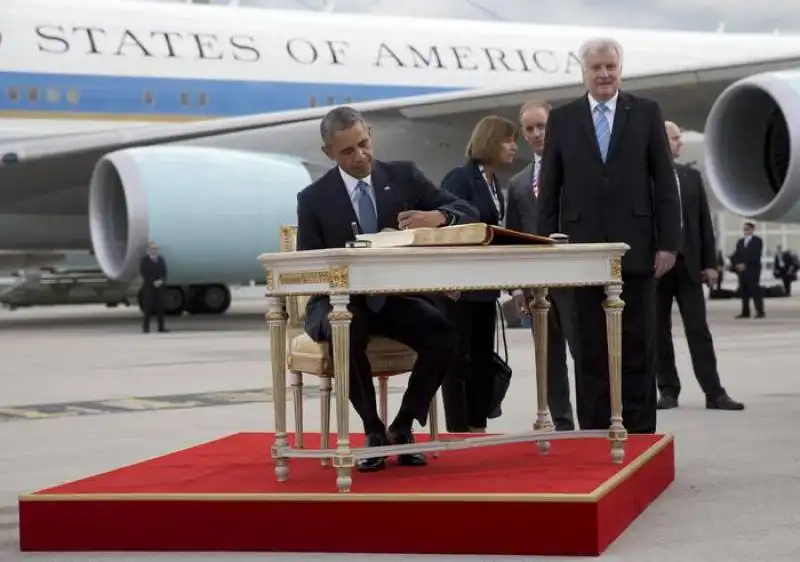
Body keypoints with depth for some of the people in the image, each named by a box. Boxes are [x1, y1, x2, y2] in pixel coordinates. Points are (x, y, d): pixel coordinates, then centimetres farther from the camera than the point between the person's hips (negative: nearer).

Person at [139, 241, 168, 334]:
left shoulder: (161, 260, 13)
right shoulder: (144, 260, 1)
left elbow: (164, 272, 10)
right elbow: (143, 273, -6)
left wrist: (161, 281, -10)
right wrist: (153, 282, -15)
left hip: (160, 287, 4)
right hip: (148, 287, -4)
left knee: (160, 307, 1)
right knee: (148, 307, -6)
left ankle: (161, 327, 3)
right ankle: (146, 327, -3)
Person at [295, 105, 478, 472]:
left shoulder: (403, 176, 2)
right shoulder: (314, 199, -2)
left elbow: (469, 214, -2)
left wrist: (438, 216, -26)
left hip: (396, 298, 2)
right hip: (341, 301, -2)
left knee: (443, 335, -27)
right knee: (347, 335, -37)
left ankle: (402, 427, -7)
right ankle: (374, 432, -16)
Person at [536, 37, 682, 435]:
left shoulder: (646, 113, 6)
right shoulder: (561, 119, 7)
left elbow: (664, 182, 3)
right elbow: (548, 191, 7)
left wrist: (668, 242, -3)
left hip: (636, 247, 0)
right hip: (584, 248, 1)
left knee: (638, 349, 3)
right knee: (591, 350, 4)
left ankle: (639, 435, 8)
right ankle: (594, 435, 9)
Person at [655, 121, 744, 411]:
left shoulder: (691, 176, 11)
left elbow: (704, 221, 11)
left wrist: (710, 263, 6)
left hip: (687, 264, 3)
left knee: (699, 330, 1)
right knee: (659, 331, 4)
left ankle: (714, 392, 1)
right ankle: (668, 390, 11)